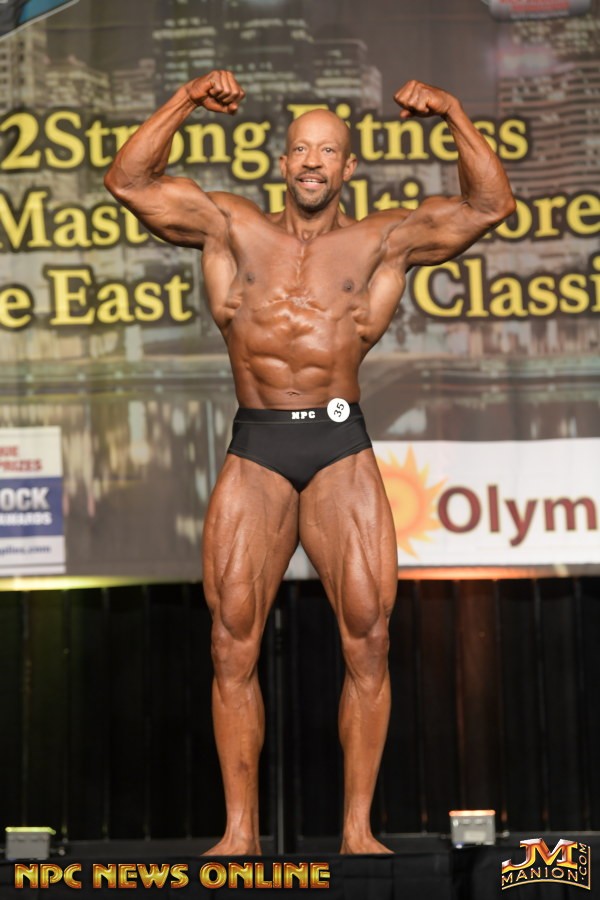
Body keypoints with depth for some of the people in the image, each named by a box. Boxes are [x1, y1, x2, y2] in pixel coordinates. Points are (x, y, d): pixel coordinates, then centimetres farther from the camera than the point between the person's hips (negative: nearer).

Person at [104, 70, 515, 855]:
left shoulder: (384, 241, 9)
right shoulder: (233, 229, 13)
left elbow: (490, 206, 4)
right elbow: (128, 182, 10)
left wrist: (455, 116, -4)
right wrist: (184, 102, 3)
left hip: (342, 450, -1)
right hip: (254, 451, 1)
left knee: (369, 641, -4)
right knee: (233, 645, -1)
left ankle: (358, 828, 6)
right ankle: (240, 829, 8)